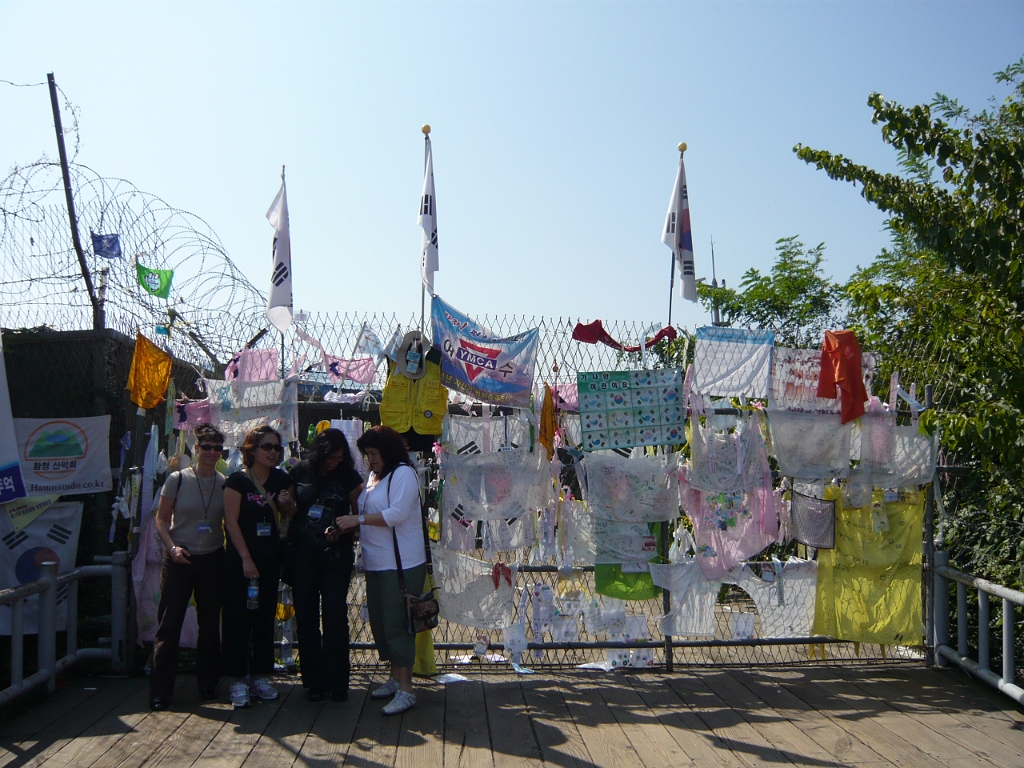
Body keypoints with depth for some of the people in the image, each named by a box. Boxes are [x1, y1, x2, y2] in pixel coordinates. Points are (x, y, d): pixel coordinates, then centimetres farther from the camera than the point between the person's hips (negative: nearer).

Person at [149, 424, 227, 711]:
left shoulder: (225, 483, 1)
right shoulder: (177, 479, -5)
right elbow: (161, 519, -1)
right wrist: (172, 547, -14)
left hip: (212, 560, 3)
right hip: (179, 560, -2)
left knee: (210, 624, 11)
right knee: (169, 624, 0)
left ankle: (207, 685, 25)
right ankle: (160, 692, 9)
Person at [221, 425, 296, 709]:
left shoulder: (283, 480, 5)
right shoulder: (238, 480, -8)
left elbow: (291, 516, 17)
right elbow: (231, 521, -11)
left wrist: (287, 504, -7)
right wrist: (246, 558, -15)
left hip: (270, 559, 5)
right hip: (240, 558, -5)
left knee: (265, 617, 9)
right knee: (238, 617, -2)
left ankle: (260, 675, 19)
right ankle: (239, 678, 5)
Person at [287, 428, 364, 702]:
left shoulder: (349, 477, -2)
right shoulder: (299, 472, 2)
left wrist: (340, 530, -19)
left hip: (335, 556, -2)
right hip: (302, 554, 2)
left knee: (335, 616, -3)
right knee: (306, 617, 8)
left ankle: (337, 682, 8)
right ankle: (313, 681, 19)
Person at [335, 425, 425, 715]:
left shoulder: (403, 474, -11)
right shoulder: (374, 477, 16)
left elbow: (396, 513, -21)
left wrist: (359, 519, -19)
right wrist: (348, 528, 1)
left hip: (401, 564, -9)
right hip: (376, 563, 9)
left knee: (396, 624, -6)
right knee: (381, 622, 13)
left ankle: (405, 689, 0)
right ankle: (395, 678, 27)